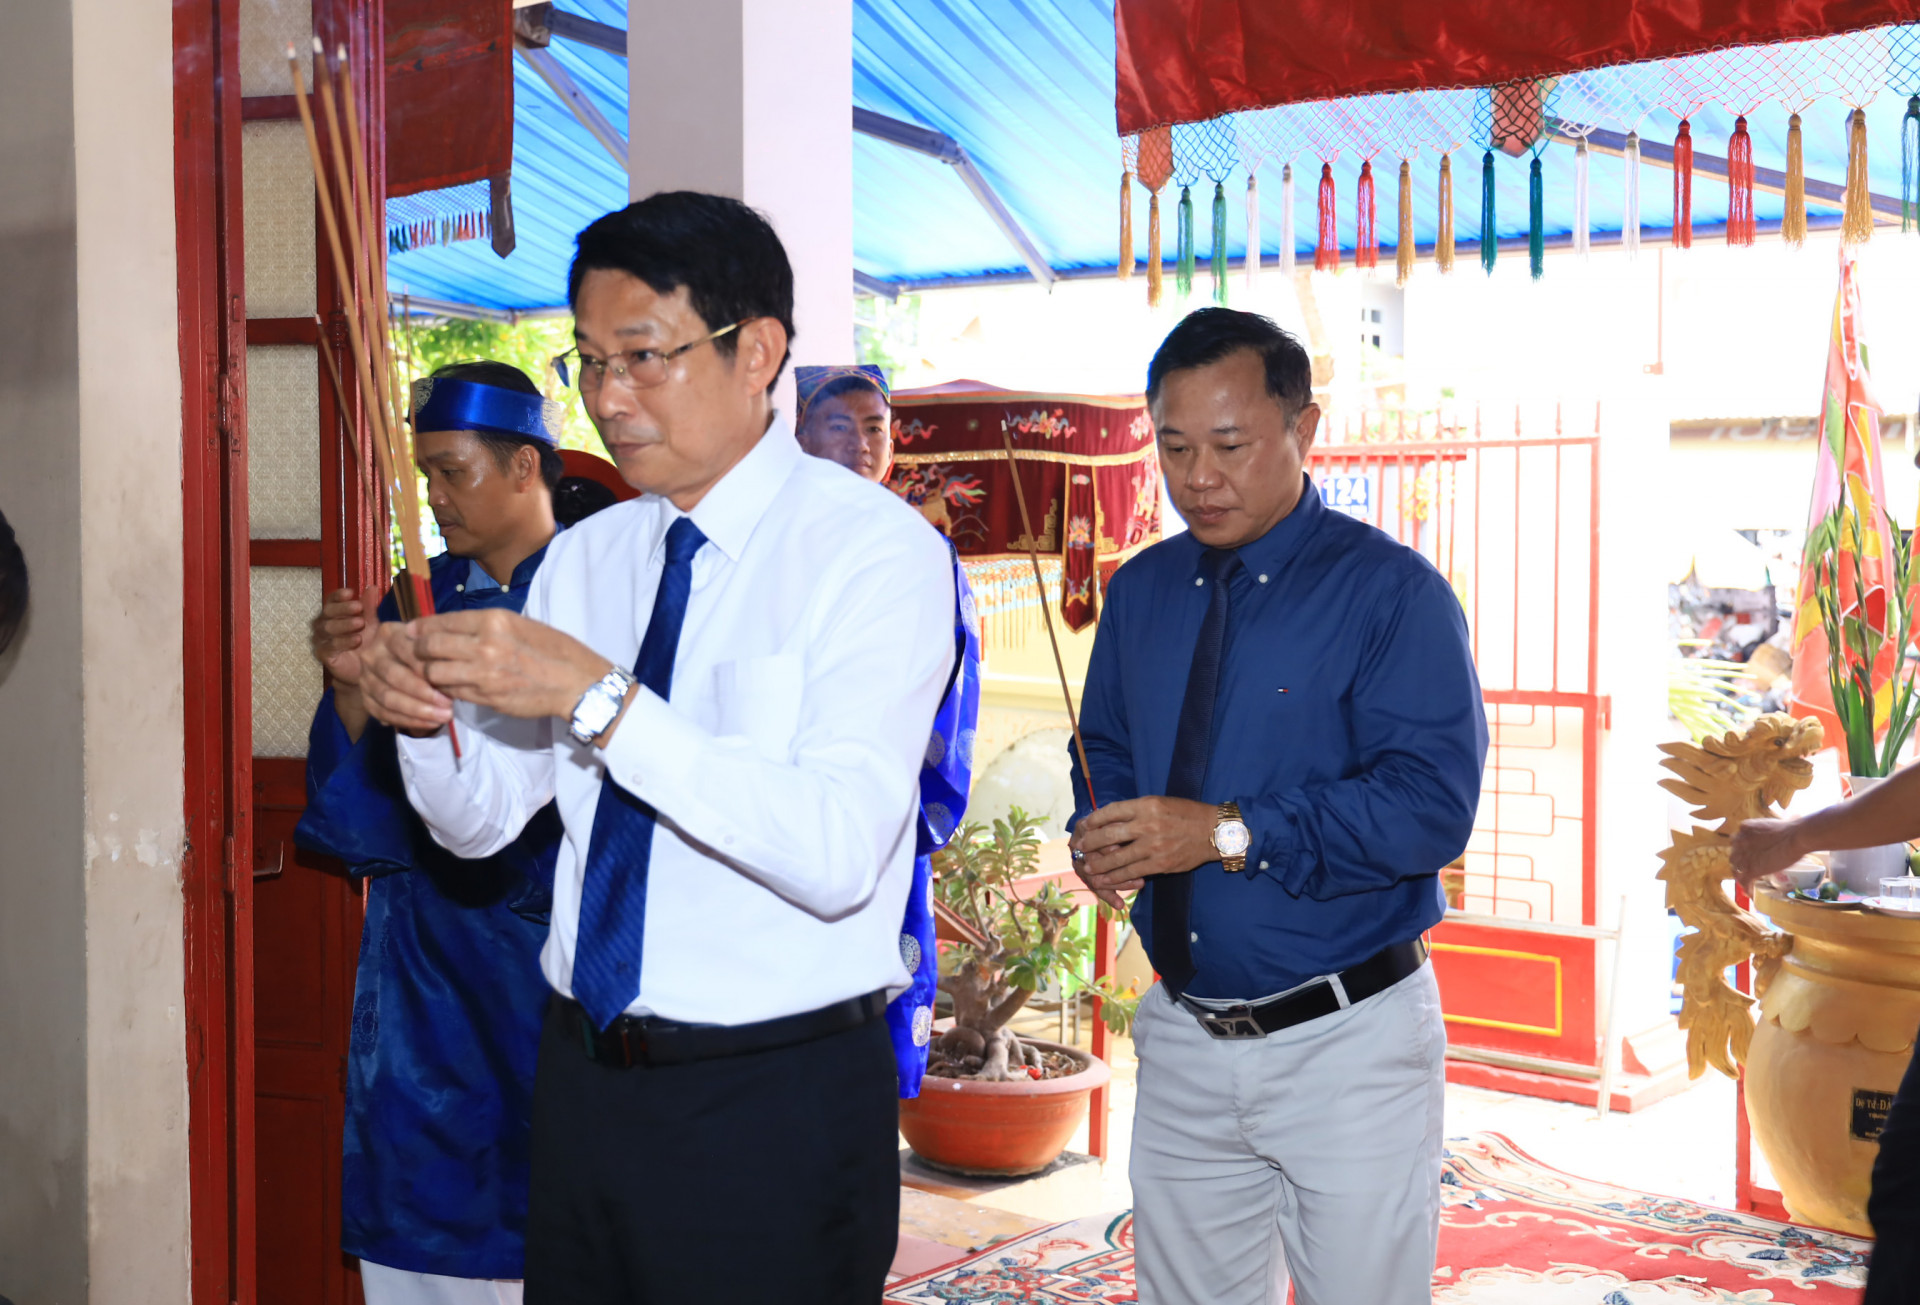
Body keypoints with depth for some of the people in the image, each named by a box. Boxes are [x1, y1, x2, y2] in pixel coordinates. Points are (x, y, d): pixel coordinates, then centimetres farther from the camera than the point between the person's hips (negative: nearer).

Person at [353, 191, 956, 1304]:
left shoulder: (878, 550, -13)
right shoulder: (587, 556, 8)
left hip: (776, 1111, -6)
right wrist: (423, 715, -12)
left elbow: (838, 853, -25)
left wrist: (600, 698, -29)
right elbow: (483, 818, 10)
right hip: (584, 1078, 6)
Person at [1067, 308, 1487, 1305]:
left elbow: (1431, 802, -21)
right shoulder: (1139, 593, 8)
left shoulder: (1392, 592, -11)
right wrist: (1099, 841, -5)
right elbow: (1103, 751, 18)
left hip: (1347, 1045, -5)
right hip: (1181, 1038, 5)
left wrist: (1227, 834, -27)